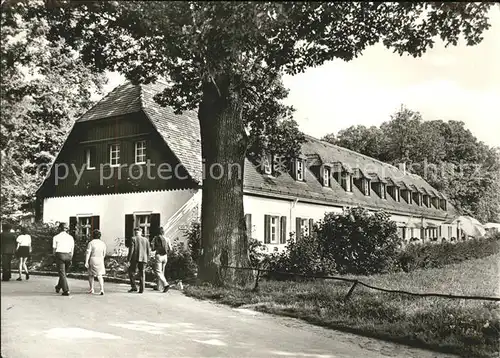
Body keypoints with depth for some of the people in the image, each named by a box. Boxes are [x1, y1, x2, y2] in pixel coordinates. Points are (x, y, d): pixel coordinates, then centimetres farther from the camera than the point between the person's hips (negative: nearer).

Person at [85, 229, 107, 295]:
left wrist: (86, 262, -13)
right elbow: (104, 254, 11)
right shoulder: (103, 243, 4)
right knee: (99, 276, 3)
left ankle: (91, 289, 18)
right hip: (100, 260, 3)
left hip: (92, 260, -3)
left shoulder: (91, 243, -8)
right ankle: (102, 289, -12)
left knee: (91, 275, 16)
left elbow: (88, 253, -13)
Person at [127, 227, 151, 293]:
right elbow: (149, 251, 8)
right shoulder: (146, 240, 9)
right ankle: (141, 289, 4)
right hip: (143, 259, 4)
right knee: (142, 274, 8)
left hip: (135, 259, -4)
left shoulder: (133, 239, -2)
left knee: (131, 272, 9)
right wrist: (146, 259, 18)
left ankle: (134, 287, 3)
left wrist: (129, 258, -4)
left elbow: (131, 249, -9)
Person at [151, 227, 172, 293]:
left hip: (158, 256, -4)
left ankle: (165, 284, -23)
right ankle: (158, 287, 24)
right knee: (162, 272, 16)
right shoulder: (167, 239, 0)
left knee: (158, 272, -5)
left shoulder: (155, 238, -6)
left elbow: (152, 249, -5)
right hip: (165, 256, 4)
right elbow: (170, 249, 0)